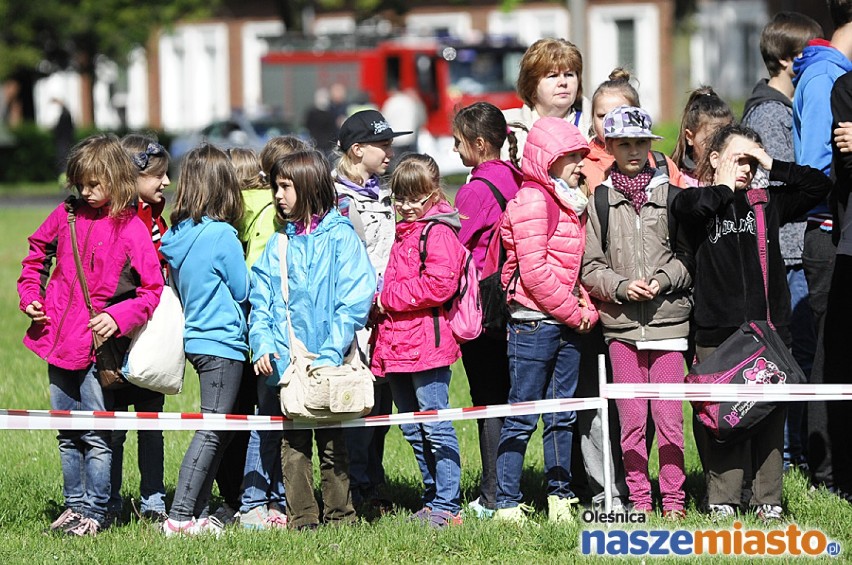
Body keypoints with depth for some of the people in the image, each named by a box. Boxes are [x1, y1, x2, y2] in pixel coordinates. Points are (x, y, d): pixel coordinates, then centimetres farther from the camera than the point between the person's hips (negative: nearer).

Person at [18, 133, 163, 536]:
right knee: (67, 436, 14)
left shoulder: (131, 230, -10)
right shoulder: (67, 215, 4)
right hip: (58, 339, 5)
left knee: (97, 437, -1)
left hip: (97, 347, -5)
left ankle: (94, 511, 7)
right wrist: (30, 295, 7)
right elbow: (37, 253, 21)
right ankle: (74, 505, 24)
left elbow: (152, 290, -9)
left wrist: (118, 317, -21)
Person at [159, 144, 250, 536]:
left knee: (217, 431, 14)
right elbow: (243, 290, -5)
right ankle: (180, 517, -10)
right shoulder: (221, 235, -15)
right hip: (224, 342, -8)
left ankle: (198, 511, 14)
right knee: (212, 430, -6)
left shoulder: (176, 236, 6)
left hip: (196, 338, 8)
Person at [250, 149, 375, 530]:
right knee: (293, 443, 3)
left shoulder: (340, 237, -3)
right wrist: (262, 345, -7)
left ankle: (339, 515, 10)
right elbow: (260, 302, 10)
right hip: (286, 364, 4)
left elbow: (356, 299, -9)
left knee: (332, 441, 3)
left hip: (329, 364, -4)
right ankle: (301, 518, 7)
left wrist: (331, 352, -17)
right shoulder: (277, 246, 12)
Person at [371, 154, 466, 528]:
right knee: (413, 430, 14)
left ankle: (447, 507, -5)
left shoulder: (438, 231, -9)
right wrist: (380, 305, 11)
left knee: (436, 427, -7)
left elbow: (440, 283, -21)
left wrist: (389, 299, -14)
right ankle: (433, 500, 22)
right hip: (398, 345, 10)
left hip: (427, 344, -10)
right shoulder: (404, 233, 20)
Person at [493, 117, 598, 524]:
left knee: (563, 415, 11)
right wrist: (572, 311, -12)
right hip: (534, 323, -8)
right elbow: (534, 270, -18)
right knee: (522, 416, -4)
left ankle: (559, 496, 17)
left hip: (568, 323, 9)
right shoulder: (532, 201, -12)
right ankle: (506, 503, 0)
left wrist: (588, 308, 4)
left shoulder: (571, 203, 16)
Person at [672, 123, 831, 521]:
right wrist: (723, 188, -4)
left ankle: (768, 502, 9)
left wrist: (774, 168, 5)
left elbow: (819, 186, 11)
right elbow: (684, 206, -21)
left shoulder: (768, 202, 14)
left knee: (769, 415, 4)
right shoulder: (701, 203, 3)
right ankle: (722, 503, 4)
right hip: (717, 331, -3)